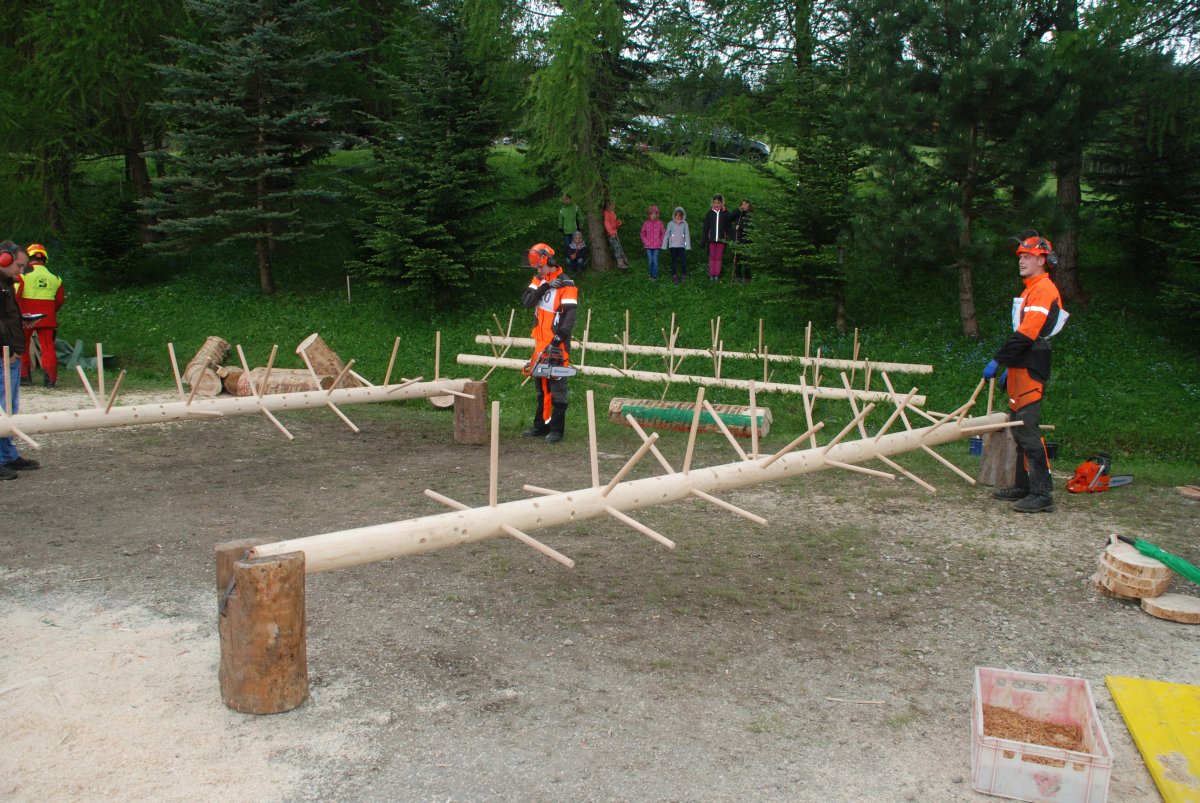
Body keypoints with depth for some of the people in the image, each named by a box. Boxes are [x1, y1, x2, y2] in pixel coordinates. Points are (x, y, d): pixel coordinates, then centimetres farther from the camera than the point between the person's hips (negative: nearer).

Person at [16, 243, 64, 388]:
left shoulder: (23, 274, -6)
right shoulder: (54, 277, 6)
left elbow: (15, 297, -12)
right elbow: (59, 301, 12)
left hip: (26, 318, -2)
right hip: (47, 318, 2)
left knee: (22, 345, 13)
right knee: (48, 346, 2)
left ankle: (24, 376, 17)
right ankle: (51, 378, -8)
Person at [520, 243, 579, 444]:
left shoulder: (566, 284, -11)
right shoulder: (538, 280, 11)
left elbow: (570, 315, -18)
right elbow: (526, 301, -2)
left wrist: (558, 339, -26)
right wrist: (543, 288, -16)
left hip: (557, 344, -8)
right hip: (541, 343, 8)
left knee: (557, 387, -4)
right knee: (541, 386, 14)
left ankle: (556, 429, 0)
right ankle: (541, 426, 23)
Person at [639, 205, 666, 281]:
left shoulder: (659, 223, -1)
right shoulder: (646, 223, 1)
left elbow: (663, 233, 6)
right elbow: (643, 234, 9)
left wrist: (660, 241, -1)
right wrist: (645, 241, -1)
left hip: (656, 246, -1)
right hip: (648, 246, 1)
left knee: (655, 260, -3)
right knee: (650, 261, 5)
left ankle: (655, 275, 4)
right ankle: (651, 275, 16)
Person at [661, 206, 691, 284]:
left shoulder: (685, 224, 3)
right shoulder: (671, 224, 3)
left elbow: (687, 235, 1)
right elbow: (666, 234, 6)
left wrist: (687, 246, -6)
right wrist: (664, 245, 3)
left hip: (682, 246, -1)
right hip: (673, 246, 1)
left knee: (683, 261, -4)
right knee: (673, 261, 5)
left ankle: (684, 275, 12)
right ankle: (674, 276, 11)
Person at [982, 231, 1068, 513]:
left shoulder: (1043, 290, -12)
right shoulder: (1031, 290, 21)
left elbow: (1026, 334, -21)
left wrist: (997, 360, -19)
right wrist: (1009, 367, 22)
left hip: (1030, 372, -11)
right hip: (1021, 369, 11)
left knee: (1028, 429, -14)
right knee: (1018, 427, 14)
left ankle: (1042, 493, -14)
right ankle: (1023, 486, 22)